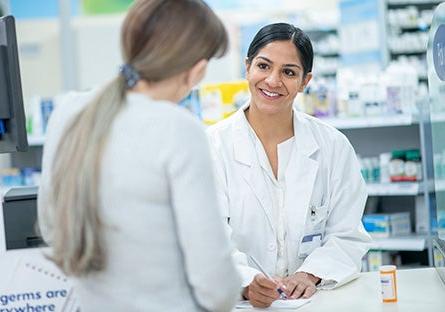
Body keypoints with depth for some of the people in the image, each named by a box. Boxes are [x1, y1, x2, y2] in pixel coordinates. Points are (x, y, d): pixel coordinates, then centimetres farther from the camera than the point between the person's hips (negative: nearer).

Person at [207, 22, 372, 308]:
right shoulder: (212, 146, -1)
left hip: (313, 299, 1)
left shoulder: (334, 147, 6)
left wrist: (310, 274, -13)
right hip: (237, 303, -1)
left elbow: (348, 236, 5)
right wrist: (247, 283, -26)